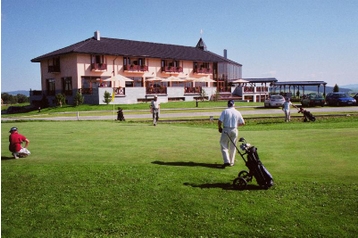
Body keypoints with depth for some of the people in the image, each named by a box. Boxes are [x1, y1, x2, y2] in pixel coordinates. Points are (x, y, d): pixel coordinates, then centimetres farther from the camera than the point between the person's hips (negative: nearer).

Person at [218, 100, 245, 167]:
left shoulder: (225, 111, -5)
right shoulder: (237, 112, 1)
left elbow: (219, 121, -11)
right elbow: (243, 123, 5)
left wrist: (220, 128, 7)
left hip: (226, 130, -2)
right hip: (234, 130, 2)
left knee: (224, 146, 5)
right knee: (233, 147, 14)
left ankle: (226, 161, -9)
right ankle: (231, 162, 20)